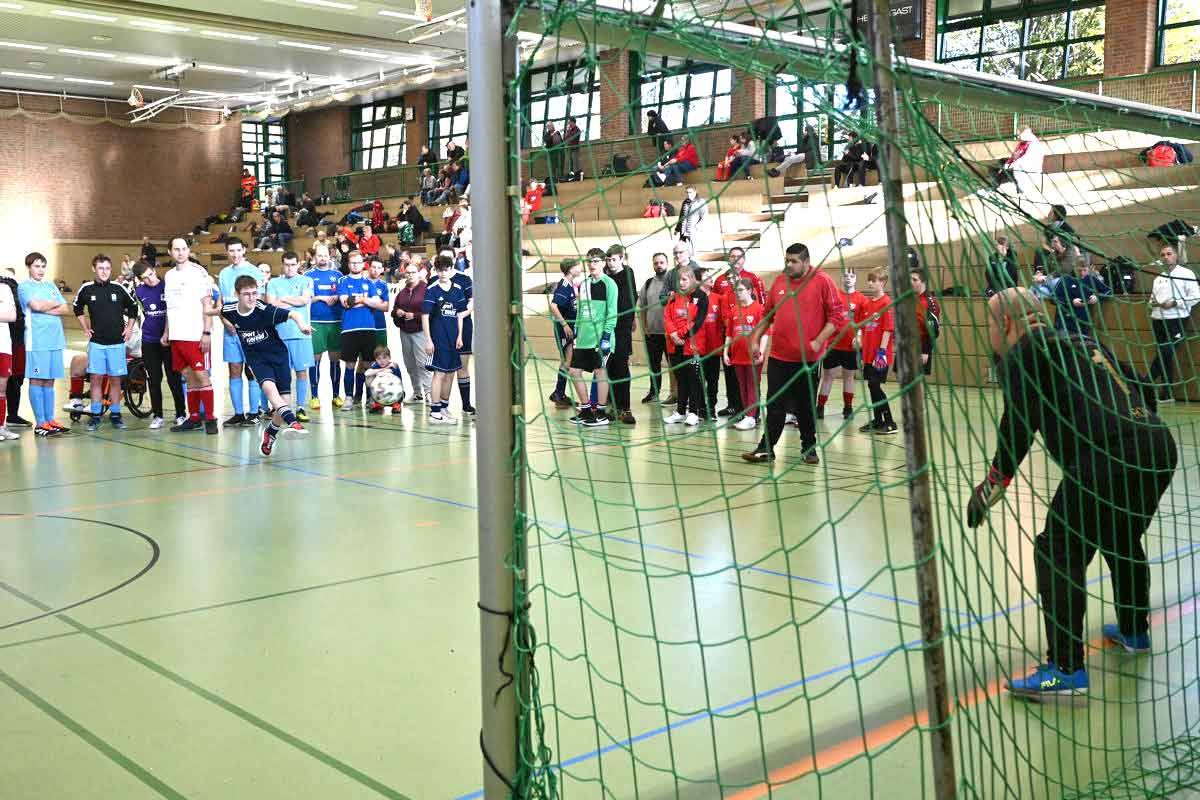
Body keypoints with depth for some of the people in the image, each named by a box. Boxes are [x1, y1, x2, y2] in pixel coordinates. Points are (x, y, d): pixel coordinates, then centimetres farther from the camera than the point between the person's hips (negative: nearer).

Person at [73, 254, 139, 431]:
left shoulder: (119, 289, -2)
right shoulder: (86, 289, -1)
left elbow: (133, 308, 13)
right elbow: (78, 309, 17)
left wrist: (129, 328, 8)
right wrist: (85, 329, 11)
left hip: (117, 341, 0)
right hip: (96, 341, 0)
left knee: (115, 379, 4)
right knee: (96, 378, -1)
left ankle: (115, 415, 12)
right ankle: (96, 415, 6)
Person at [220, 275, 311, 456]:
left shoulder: (265, 310, -20)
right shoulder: (229, 310, -8)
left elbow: (294, 314, -33)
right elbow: (220, 312, 20)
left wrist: (301, 323, -53)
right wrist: (227, 324, 6)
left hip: (278, 354, -1)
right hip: (256, 358, 1)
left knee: (285, 400, -5)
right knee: (269, 386, -29)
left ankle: (270, 432, 21)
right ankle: (292, 422, -42)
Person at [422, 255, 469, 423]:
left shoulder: (457, 289, 8)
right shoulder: (432, 290, -7)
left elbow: (460, 315, 13)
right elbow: (425, 316, -8)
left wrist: (459, 336, 7)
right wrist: (428, 340, -12)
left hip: (453, 338, 6)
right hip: (438, 338, -6)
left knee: (450, 373, 12)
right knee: (439, 373, -7)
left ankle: (444, 408, 24)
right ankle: (434, 412, -3)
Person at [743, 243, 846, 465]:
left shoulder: (823, 282, -6)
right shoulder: (779, 282, 8)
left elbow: (837, 316, -8)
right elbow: (767, 314, 17)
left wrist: (818, 341, -16)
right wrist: (755, 338, 9)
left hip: (808, 358, -3)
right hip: (778, 356, 3)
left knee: (806, 406, 7)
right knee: (775, 405, 5)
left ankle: (809, 448, 22)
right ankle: (766, 448, 10)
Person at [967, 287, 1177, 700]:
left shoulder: (1022, 353, 2)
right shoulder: (1081, 341, 25)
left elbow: (1020, 423, -8)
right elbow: (1140, 389, 25)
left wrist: (994, 484, -1)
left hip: (1107, 458, -9)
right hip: (1159, 448, 9)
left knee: (1060, 552, -4)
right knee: (1123, 540, 29)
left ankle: (1067, 670, -6)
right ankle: (1134, 631, 48)